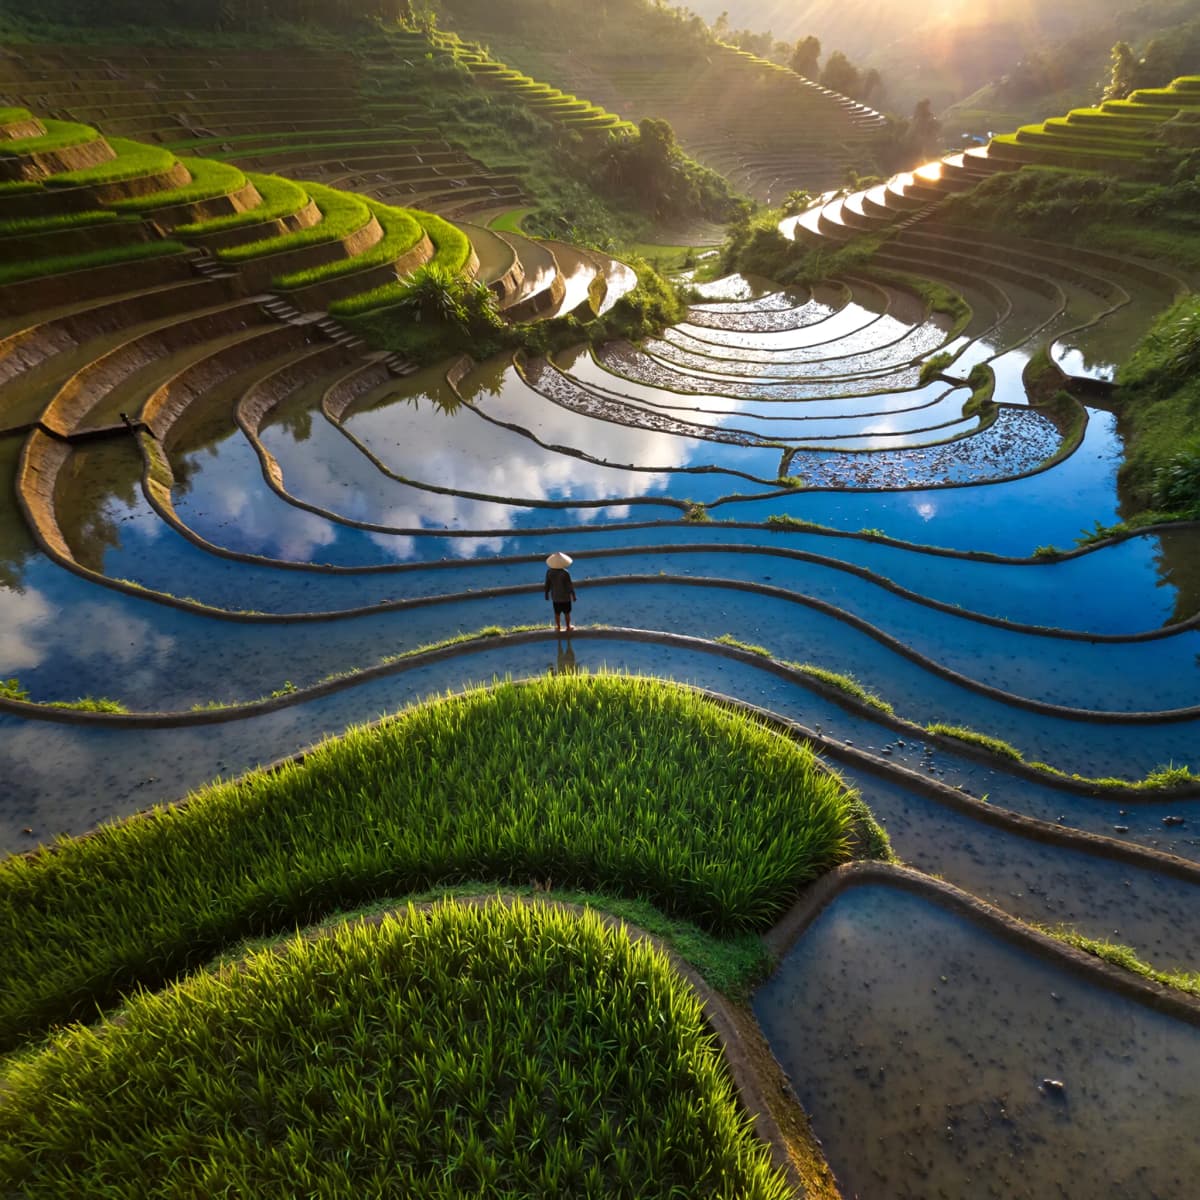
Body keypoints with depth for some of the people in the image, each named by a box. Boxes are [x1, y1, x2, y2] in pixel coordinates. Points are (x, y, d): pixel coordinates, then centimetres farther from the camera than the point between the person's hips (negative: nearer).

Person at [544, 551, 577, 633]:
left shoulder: (549, 572, -15)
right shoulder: (565, 573, -25)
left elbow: (547, 585, -4)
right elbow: (570, 585, -16)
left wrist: (546, 594, 12)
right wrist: (573, 595, -1)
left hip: (555, 596, 3)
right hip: (565, 596, -3)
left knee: (557, 613, 20)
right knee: (567, 613, 17)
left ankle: (558, 627, 35)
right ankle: (568, 627, 32)